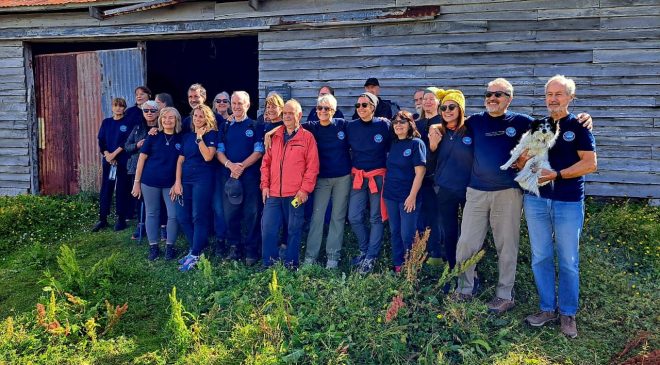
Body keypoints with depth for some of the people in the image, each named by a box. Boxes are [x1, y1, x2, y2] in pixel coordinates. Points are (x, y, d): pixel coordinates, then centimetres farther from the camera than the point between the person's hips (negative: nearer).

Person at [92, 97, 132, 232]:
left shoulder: (127, 122, 1)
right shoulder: (106, 122, 12)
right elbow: (101, 141, 6)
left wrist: (114, 154, -13)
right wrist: (107, 154, -9)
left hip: (122, 161, -4)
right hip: (107, 160, 4)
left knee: (122, 189, 0)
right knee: (105, 189, 4)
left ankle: (121, 219, 7)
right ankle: (103, 219, 11)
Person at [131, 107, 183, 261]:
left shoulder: (180, 139, 1)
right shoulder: (153, 136, 0)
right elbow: (142, 158, 1)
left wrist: (177, 183, -5)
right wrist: (136, 181, -3)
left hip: (170, 183, 0)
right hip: (150, 182, 0)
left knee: (173, 215, 0)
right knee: (152, 214, 8)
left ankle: (170, 246, 15)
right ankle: (153, 247, 18)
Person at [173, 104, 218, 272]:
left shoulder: (211, 134, -1)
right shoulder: (187, 136, 15)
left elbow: (208, 157, -15)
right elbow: (180, 160, 12)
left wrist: (199, 137, -12)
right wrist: (177, 181, 3)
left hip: (203, 180, -6)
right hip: (185, 180, 6)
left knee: (199, 217, -6)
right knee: (182, 216, 5)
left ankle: (195, 255, -1)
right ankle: (194, 248, 19)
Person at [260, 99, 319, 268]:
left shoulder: (307, 137, 0)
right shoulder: (275, 136, 12)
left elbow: (312, 166, -5)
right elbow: (266, 162, 13)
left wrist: (305, 189, -10)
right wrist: (265, 184, 5)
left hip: (296, 195, -3)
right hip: (273, 193, 4)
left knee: (294, 230, 5)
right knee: (268, 228, 2)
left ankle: (290, 264, 18)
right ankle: (269, 264, 15)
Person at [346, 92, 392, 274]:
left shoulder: (384, 124, -5)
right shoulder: (351, 126, 4)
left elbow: (392, 149, 2)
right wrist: (352, 166, 10)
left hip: (379, 175, -3)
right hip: (357, 175, 3)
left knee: (376, 218, 3)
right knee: (354, 217, 1)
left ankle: (370, 257, 13)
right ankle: (365, 250, 24)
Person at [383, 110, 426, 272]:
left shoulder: (416, 143, -7)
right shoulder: (392, 144, 11)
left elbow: (420, 172, -12)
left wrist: (413, 196, -17)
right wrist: (384, 189, 10)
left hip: (408, 196, -6)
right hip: (390, 195, 6)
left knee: (407, 235, -4)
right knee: (395, 233, 12)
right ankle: (397, 266, 23)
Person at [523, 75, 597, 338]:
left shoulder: (578, 126, -1)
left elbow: (590, 163, -8)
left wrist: (556, 174, -17)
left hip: (568, 202, -3)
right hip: (536, 200, 4)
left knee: (568, 261, 4)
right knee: (540, 258, 8)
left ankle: (568, 314, 17)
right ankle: (547, 309, 21)